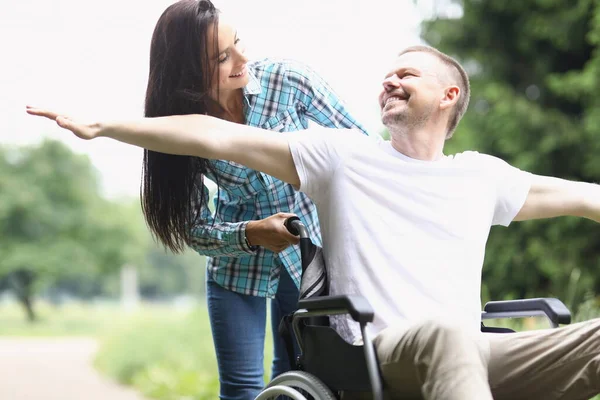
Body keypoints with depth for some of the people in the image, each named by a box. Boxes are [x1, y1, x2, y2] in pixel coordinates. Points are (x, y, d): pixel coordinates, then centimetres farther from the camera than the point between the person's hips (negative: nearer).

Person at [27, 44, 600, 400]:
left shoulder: (481, 176, 22)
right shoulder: (345, 156, 12)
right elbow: (215, 136, 7)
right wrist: (102, 128, 5)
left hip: (473, 354, 4)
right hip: (381, 354, -4)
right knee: (442, 327, -40)